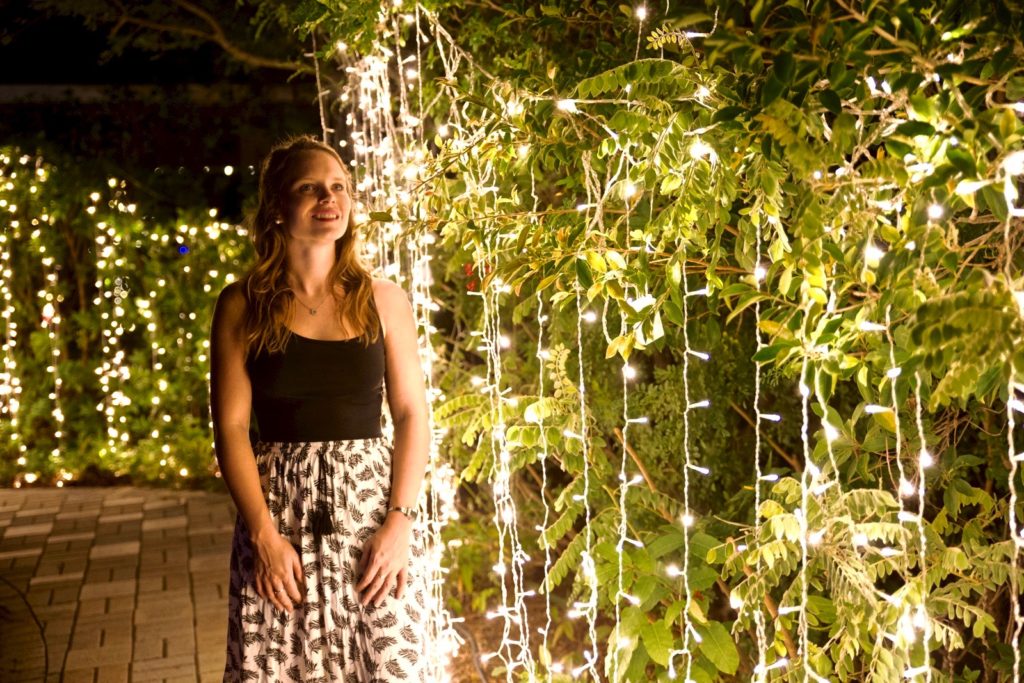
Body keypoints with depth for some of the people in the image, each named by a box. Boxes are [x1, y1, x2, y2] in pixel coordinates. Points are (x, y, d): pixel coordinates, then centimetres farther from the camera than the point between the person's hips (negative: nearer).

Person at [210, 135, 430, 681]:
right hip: (278, 509, -1)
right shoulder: (243, 306, 1)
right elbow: (231, 427, -2)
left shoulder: (383, 299, 3)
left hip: (372, 500, 1)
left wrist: (400, 521, -8)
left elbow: (411, 414, 2)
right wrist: (264, 534, -10)